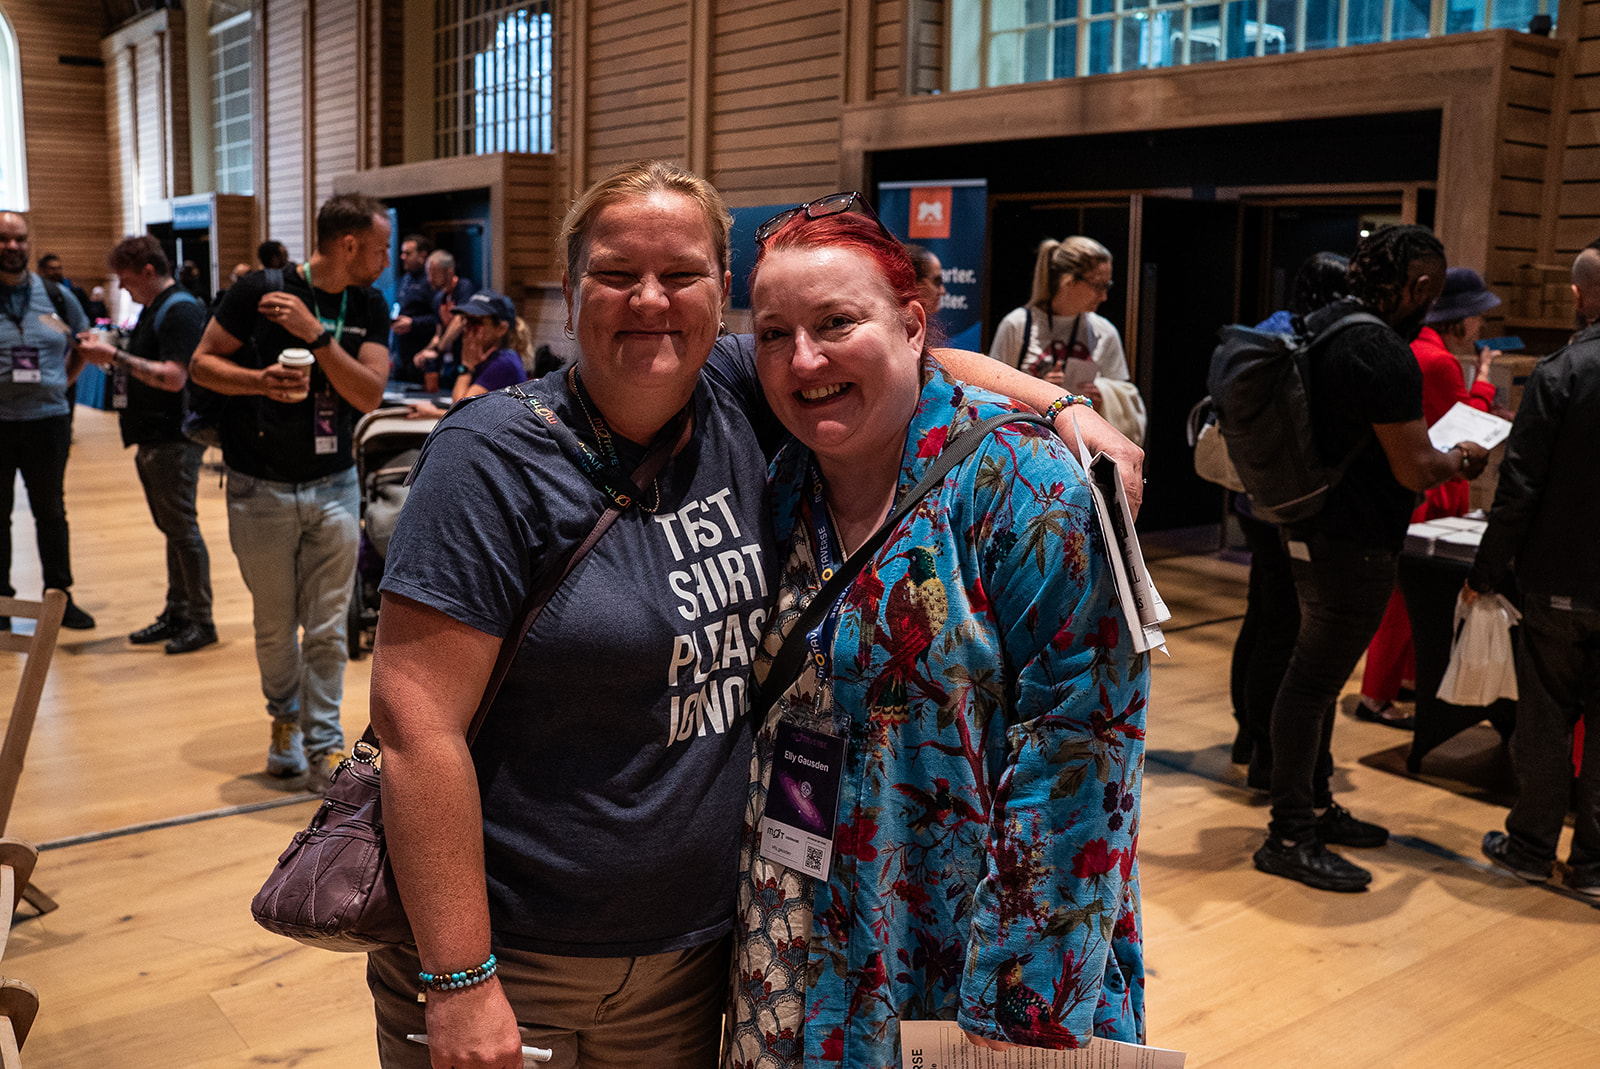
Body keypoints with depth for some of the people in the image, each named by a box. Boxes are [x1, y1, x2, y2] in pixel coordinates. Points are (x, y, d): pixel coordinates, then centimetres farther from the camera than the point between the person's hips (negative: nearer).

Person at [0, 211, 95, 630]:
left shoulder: (56, 296, 6)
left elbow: (83, 342, 20)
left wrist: (65, 378, 8)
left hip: (47, 418, 2)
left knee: (51, 512, 11)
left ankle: (60, 595, 20)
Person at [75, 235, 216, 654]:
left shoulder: (180, 310, -15)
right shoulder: (154, 309, 17)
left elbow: (173, 376, -24)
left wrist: (116, 356, -22)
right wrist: (108, 352, 8)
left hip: (175, 439, -10)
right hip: (152, 438, 10)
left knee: (182, 528, -5)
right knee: (172, 528, 14)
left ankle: (202, 620, 3)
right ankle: (177, 613, 22)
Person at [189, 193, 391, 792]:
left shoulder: (370, 308, 3)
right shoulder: (260, 290, -7)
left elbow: (370, 395, -9)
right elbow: (201, 364, -2)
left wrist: (316, 333, -19)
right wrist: (261, 379, -20)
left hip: (334, 488, 2)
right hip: (261, 488, -2)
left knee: (327, 628, 0)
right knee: (275, 625, 9)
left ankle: (323, 744, 10)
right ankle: (285, 719, 33)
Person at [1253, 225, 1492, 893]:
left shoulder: (1320, 325, 9)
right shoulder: (1384, 353, -22)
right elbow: (1415, 469, -21)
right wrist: (1462, 461, -1)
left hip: (1313, 530, 10)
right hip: (1354, 543, -10)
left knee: (1319, 673, 18)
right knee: (1315, 679, -4)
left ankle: (1315, 806, 32)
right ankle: (1289, 837, 5)